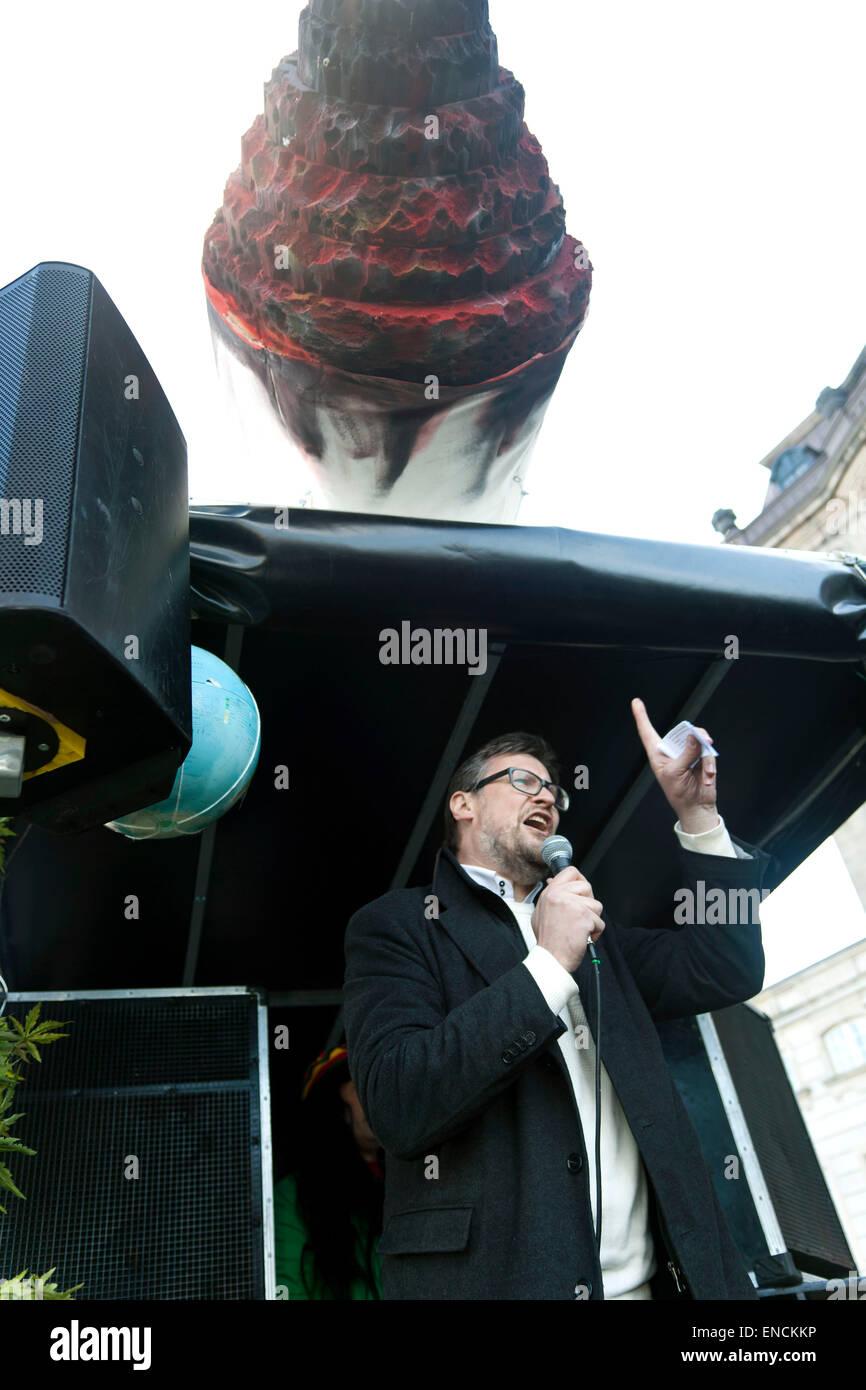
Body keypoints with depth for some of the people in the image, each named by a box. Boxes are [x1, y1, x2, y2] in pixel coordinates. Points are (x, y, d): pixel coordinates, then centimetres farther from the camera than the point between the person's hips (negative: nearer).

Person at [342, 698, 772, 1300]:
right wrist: (549, 964, -17)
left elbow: (727, 972, 10)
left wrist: (696, 814, 2)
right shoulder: (397, 926, -2)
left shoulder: (587, 926, 18)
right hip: (497, 1275, -6)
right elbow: (400, 1109, -17)